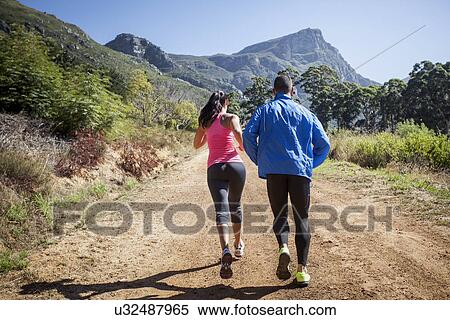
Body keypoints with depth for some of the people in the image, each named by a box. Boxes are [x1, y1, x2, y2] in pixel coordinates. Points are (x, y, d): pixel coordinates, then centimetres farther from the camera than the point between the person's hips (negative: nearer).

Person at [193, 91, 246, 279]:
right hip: (235, 165, -1)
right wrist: (242, 147, 3)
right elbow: (237, 132, -16)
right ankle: (238, 246, 35)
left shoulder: (205, 121, 16)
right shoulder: (231, 117, 5)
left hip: (214, 168, 1)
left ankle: (226, 251, -31)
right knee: (235, 206, 18)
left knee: (221, 210, -9)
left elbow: (196, 145, 25)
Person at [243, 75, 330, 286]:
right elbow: (324, 143, 10)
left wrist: (259, 161, 9)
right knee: (302, 219, 6)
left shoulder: (264, 110, 13)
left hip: (274, 170, 0)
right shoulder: (306, 114, 16)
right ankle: (302, 269, 1)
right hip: (300, 170, 1)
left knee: (279, 214, 13)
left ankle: (283, 247, -14)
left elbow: (248, 135, -2)